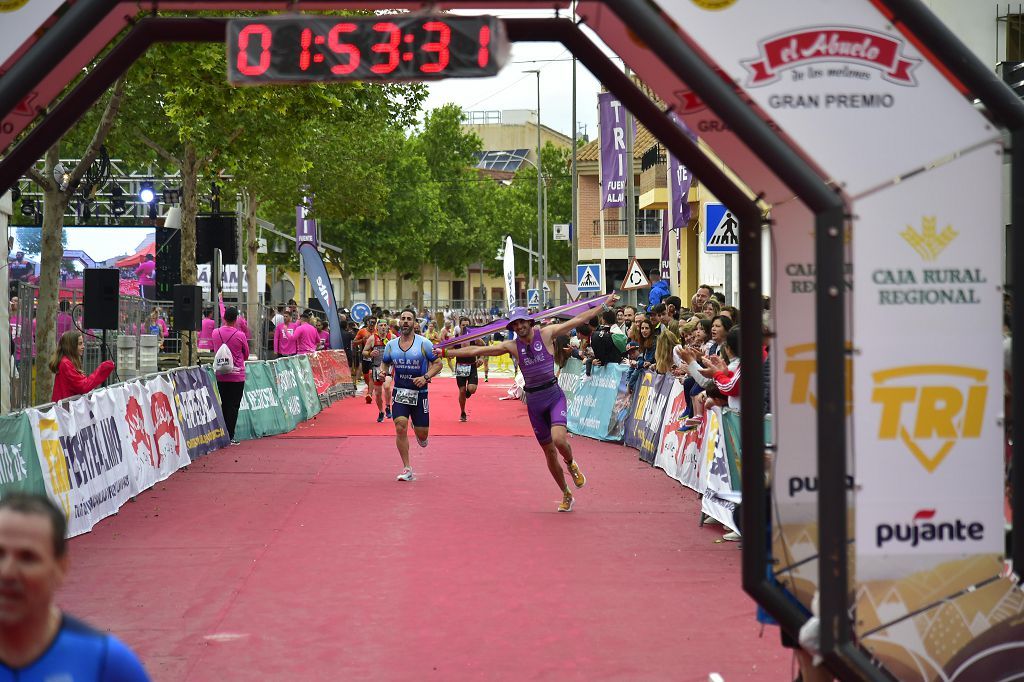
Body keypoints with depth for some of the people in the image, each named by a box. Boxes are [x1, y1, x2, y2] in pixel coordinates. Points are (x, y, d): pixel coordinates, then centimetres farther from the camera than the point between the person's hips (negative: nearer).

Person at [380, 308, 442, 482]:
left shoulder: (423, 343, -6)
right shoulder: (391, 345, 3)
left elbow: (438, 364, -2)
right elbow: (385, 363, 17)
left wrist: (425, 377, -18)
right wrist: (383, 372, -7)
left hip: (419, 393, -1)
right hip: (400, 392, 1)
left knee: (422, 434, 2)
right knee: (400, 428, -16)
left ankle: (419, 432, 43)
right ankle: (407, 470, -7)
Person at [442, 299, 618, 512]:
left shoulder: (547, 334, -4)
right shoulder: (512, 346, 2)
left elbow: (578, 319, -2)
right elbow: (476, 351, 3)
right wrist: (446, 352, 0)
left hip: (553, 394, -3)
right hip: (533, 400, 3)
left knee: (558, 439, -26)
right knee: (549, 451, 8)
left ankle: (571, 465, 9)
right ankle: (566, 495, 23)